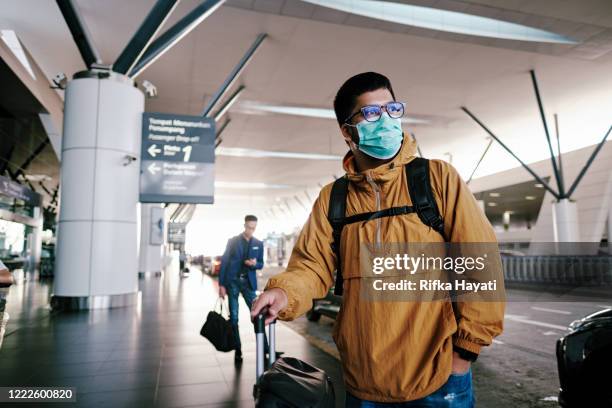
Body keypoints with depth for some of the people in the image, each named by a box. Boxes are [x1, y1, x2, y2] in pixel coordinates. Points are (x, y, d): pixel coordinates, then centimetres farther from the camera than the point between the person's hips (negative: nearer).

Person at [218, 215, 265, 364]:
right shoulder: (233, 241, 0)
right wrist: (221, 284, -6)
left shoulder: (258, 244, 6)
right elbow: (224, 262, -1)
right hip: (232, 281, -1)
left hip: (248, 282, 1)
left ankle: (264, 348, 4)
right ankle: (238, 350, 14)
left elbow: (261, 264, 11)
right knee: (233, 317, 4)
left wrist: (255, 264, -14)